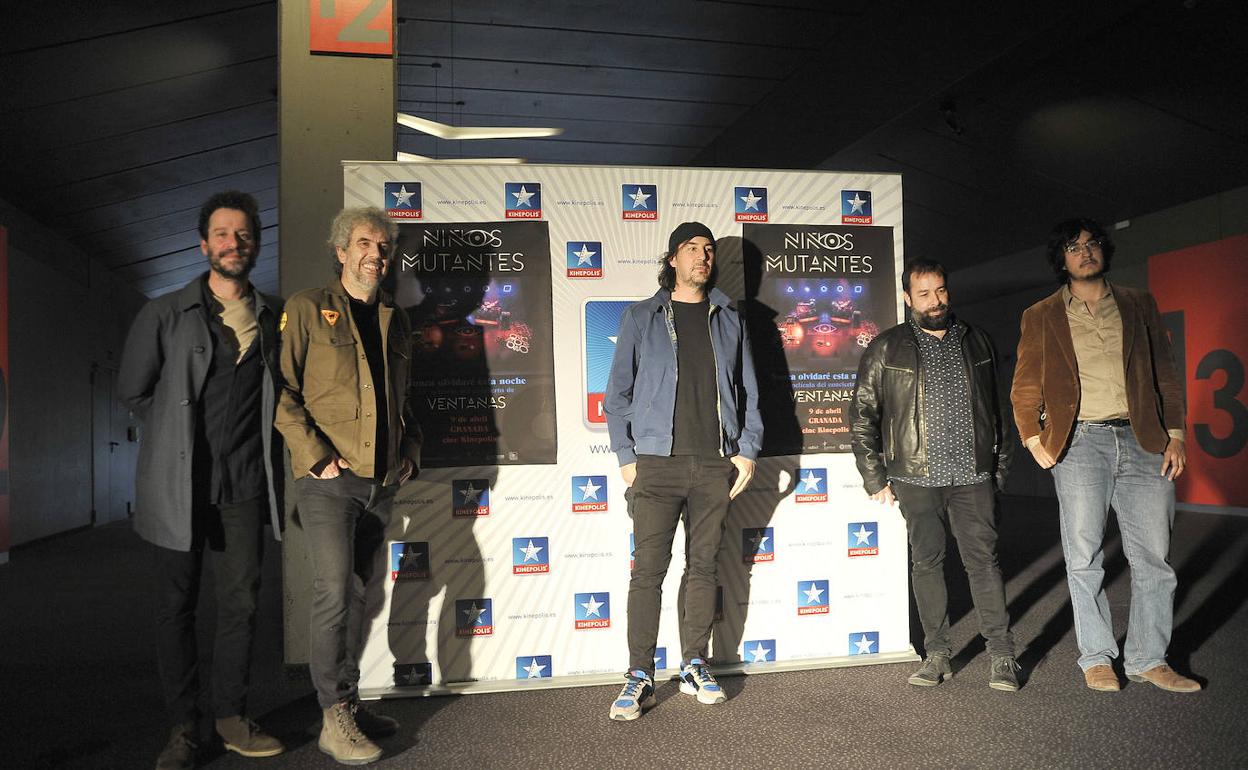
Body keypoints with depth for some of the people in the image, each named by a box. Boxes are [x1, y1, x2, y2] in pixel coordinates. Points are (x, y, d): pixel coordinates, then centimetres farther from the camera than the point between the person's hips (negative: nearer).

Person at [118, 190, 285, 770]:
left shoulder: (275, 317, 8)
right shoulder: (165, 315, 2)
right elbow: (133, 392, 8)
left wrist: (256, 443, 10)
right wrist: (183, 438, 7)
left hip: (244, 486, 2)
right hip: (177, 485, -1)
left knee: (241, 604, 5)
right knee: (176, 606, 5)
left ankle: (231, 717, 19)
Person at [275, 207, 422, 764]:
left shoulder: (394, 320, 17)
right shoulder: (308, 309, 0)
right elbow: (282, 390, -6)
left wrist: (410, 451, 12)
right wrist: (315, 454, -13)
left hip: (381, 481, 6)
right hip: (328, 480, -5)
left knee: (357, 592, 12)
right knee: (334, 592, -10)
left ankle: (349, 702, 22)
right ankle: (335, 718, 1)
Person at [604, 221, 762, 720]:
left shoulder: (728, 319, 14)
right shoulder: (641, 318, 6)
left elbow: (747, 392, 14)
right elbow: (618, 393, 5)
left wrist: (747, 450, 3)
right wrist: (625, 456, -3)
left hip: (715, 464, 3)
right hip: (658, 461, -2)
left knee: (703, 566, 9)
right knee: (648, 569, -4)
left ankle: (694, 666, 20)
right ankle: (640, 676, 4)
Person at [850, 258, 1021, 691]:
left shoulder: (975, 342, 11)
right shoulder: (886, 349, 2)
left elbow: (999, 406, 16)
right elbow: (862, 416, 1)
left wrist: (1002, 461, 10)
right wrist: (874, 478, -2)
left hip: (973, 475, 1)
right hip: (917, 478, -1)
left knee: (983, 560, 0)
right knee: (926, 563, 6)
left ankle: (1002, 656, 9)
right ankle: (937, 655, 16)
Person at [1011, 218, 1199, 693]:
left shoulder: (1138, 305, 14)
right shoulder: (1041, 317, 9)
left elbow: (1165, 374, 13)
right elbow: (1025, 388, 9)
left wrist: (1174, 434, 4)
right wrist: (1034, 440, -3)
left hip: (1141, 441, 2)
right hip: (1080, 444, -2)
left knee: (1153, 557, 4)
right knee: (1084, 559, 0)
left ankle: (1148, 659, 17)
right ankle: (1097, 658, 13)